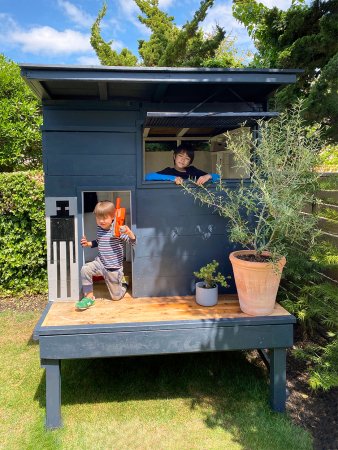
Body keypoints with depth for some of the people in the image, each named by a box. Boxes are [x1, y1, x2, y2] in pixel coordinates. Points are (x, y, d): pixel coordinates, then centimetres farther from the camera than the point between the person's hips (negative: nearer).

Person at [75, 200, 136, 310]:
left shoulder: (117, 230, -17)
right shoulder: (99, 228, 2)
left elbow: (133, 242, -19)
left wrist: (129, 232, -39)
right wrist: (88, 243, 4)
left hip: (113, 268, -4)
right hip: (100, 263, 4)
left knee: (116, 296, 7)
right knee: (85, 269, -26)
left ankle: (122, 282, 41)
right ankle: (89, 297, -9)